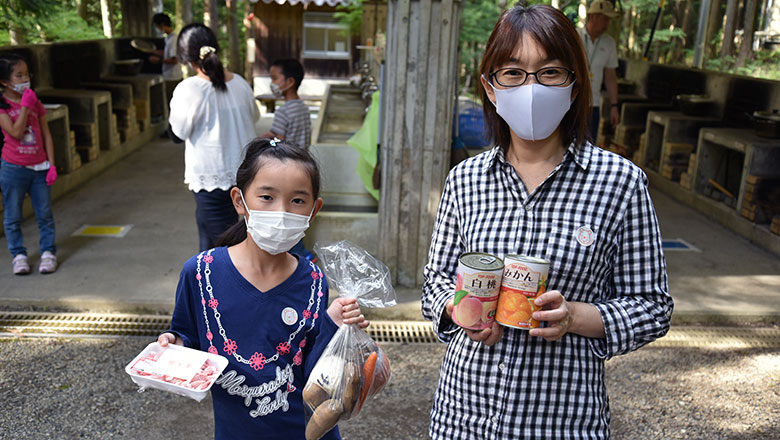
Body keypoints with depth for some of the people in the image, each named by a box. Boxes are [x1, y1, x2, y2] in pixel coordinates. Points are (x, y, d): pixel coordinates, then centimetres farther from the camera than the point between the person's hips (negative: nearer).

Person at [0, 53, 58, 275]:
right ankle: (19, 255, 18)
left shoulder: (36, 103, 4)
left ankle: (48, 252, 17)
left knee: (45, 214, 7)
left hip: (39, 167, 3)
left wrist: (51, 165, 1)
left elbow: (46, 135, 6)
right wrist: (25, 105, -19)